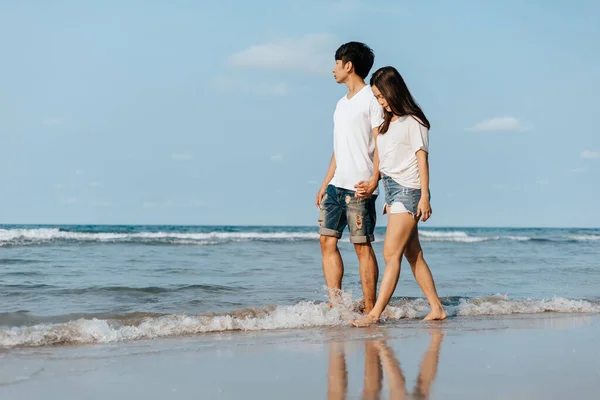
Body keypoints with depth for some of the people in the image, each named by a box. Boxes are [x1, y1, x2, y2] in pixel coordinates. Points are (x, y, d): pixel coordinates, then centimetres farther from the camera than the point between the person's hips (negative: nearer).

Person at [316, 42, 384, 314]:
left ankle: (370, 310, -2)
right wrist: (325, 184, 18)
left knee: (362, 246, -6)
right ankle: (335, 304, 4)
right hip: (336, 186, 9)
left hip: (359, 187, -8)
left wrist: (374, 180, -22)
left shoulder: (371, 98, -5)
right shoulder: (342, 104, 20)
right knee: (327, 240, 3)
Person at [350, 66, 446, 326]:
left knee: (391, 254, -12)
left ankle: (375, 314, -15)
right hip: (391, 190, 9)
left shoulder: (412, 121, -7)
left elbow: (422, 158, -10)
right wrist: (371, 185, 3)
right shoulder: (387, 123, 16)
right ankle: (436, 309, 14)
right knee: (413, 254, 9)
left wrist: (425, 197, -14)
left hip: (408, 191, -8)